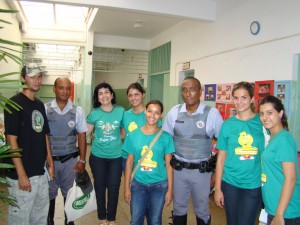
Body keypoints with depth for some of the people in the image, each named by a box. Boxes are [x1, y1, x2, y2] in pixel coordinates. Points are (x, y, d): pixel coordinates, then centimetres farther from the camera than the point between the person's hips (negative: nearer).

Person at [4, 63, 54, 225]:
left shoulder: (40, 104, 10)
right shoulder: (15, 103, -13)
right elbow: (12, 140, -17)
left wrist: (50, 163, 13)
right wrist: (21, 174, -18)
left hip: (41, 172, 7)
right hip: (22, 174, -7)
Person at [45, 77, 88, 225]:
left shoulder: (77, 111, -3)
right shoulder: (45, 109, -7)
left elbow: (81, 136, 1)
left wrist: (82, 160, 0)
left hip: (70, 160, 1)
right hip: (49, 159, -1)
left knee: (69, 192, 17)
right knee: (49, 193, 16)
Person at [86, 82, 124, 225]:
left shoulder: (121, 111, -6)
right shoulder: (94, 113, -7)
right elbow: (85, 132, 0)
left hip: (116, 156, 0)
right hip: (98, 156, 0)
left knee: (113, 187, 10)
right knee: (100, 186, 13)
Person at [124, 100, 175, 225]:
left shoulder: (166, 137, -7)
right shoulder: (133, 135, -4)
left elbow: (169, 165, -3)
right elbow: (129, 162, 2)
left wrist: (170, 189, -3)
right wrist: (126, 187, 2)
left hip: (159, 185, -1)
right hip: (138, 184, 1)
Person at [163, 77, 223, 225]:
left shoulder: (212, 113, -11)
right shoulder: (174, 112, -3)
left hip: (202, 170, -2)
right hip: (179, 169, 2)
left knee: (202, 210, 17)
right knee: (179, 208, 20)